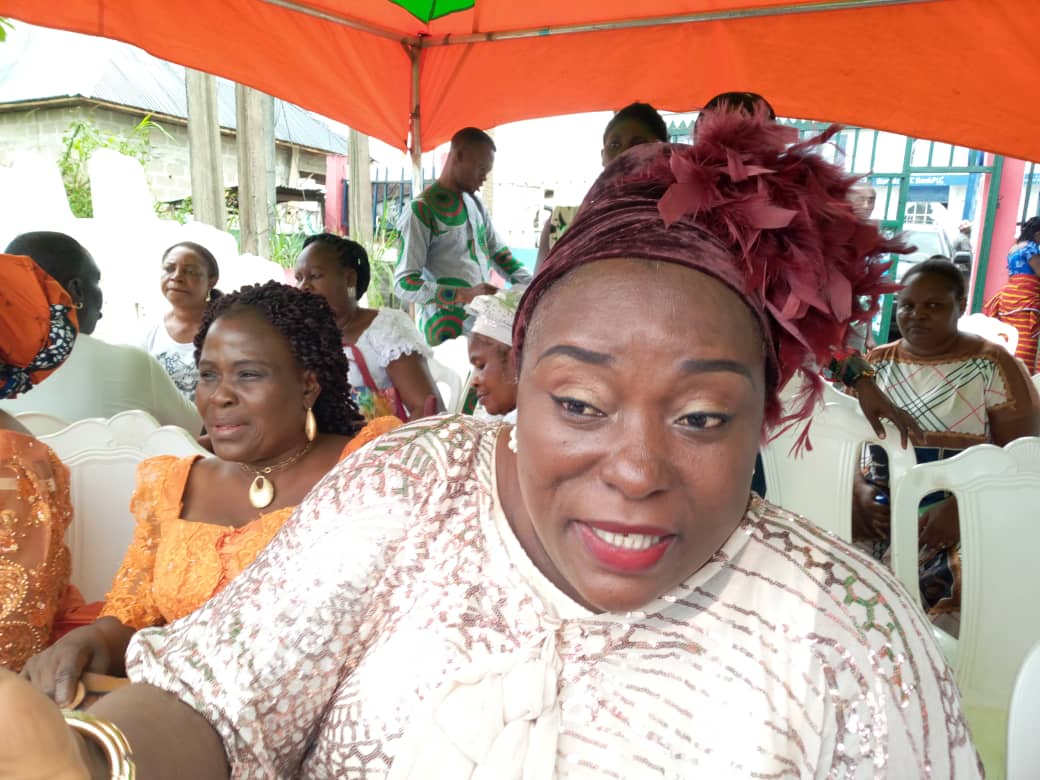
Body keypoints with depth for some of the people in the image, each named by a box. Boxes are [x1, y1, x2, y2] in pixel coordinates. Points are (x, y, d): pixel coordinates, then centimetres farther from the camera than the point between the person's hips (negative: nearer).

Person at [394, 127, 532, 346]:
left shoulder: (475, 203, 10)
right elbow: (404, 284, -17)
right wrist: (464, 295, -29)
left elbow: (498, 253, 18)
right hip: (448, 334, -7)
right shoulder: (422, 210, -13)